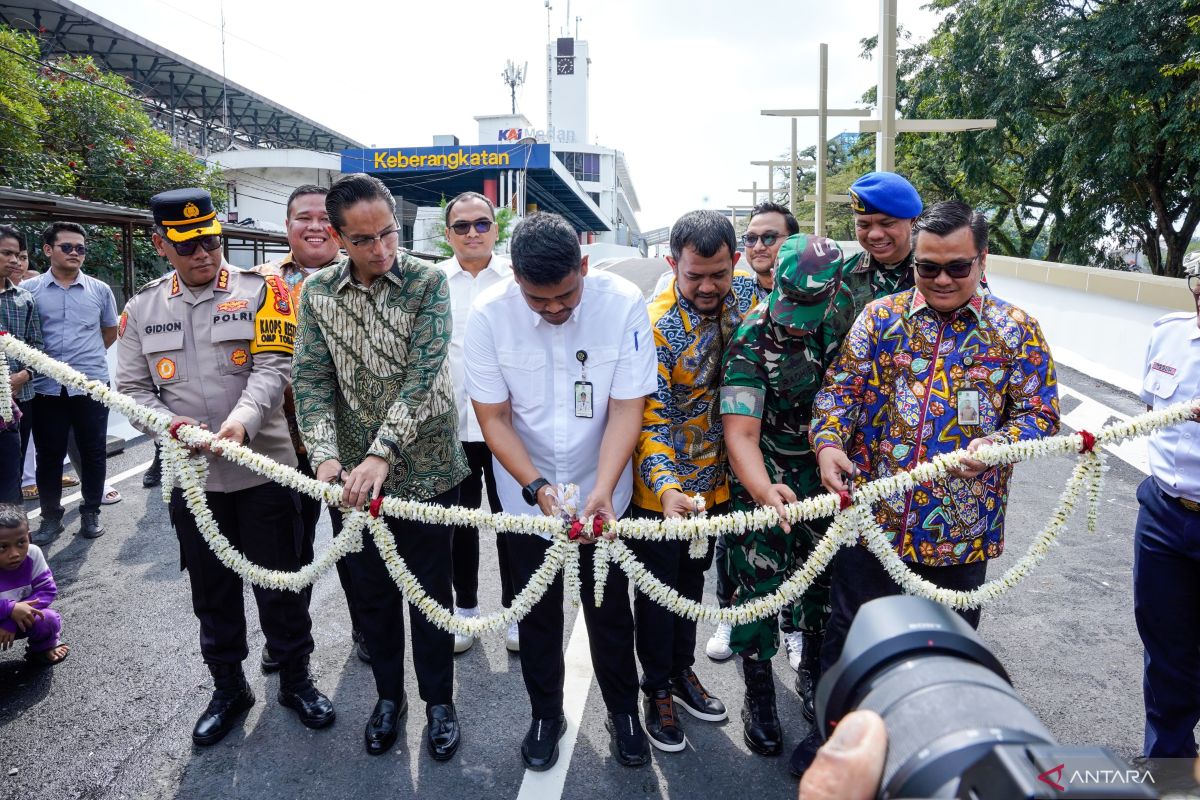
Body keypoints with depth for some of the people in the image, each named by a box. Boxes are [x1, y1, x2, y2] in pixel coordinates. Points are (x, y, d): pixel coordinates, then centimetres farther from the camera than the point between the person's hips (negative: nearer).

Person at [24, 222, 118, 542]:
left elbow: (111, 332, 17)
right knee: (48, 454, 8)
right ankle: (51, 516, 21)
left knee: (93, 452, 7)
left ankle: (91, 511, 21)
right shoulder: (29, 289, 0)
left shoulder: (100, 290, 3)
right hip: (46, 387, 0)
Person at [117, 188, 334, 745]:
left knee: (280, 585, 8)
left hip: (264, 469, -3)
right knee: (212, 592, 16)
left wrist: (243, 418, -31)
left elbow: (273, 368, -13)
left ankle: (295, 679, 28)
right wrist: (169, 423, -14)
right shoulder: (141, 310, 7)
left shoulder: (260, 293, -3)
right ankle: (228, 688, 35)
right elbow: (131, 387, 7)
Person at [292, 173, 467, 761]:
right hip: (354, 473, 3)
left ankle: (438, 700, 31)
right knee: (371, 591, 16)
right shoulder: (317, 292, 0)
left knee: (430, 591, 10)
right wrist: (325, 455, -19)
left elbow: (422, 374, -19)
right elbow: (311, 379, -4)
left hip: (424, 468, -3)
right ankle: (388, 694, 37)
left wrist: (381, 453, -28)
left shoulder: (427, 282, -10)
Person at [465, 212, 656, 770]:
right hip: (526, 492, 1)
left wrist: (601, 490, -28)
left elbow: (626, 408, -16)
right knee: (537, 611, 14)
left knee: (609, 608, 12)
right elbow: (493, 416, -11)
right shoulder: (489, 314, -18)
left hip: (602, 490, 0)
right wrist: (537, 487, -23)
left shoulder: (622, 303, -19)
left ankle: (623, 711, 36)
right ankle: (546, 715, 37)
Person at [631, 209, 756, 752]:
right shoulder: (656, 326, -24)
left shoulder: (745, 290, -6)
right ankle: (657, 692, 30)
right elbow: (652, 420, -25)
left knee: (691, 581, 23)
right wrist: (666, 488, -40)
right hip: (661, 489, -5)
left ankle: (683, 671, 43)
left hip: (713, 481, 6)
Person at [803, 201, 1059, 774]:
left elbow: (1041, 414, -1)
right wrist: (828, 444, -21)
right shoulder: (881, 317, 0)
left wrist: (1000, 442, -22)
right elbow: (840, 388, -2)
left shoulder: (1016, 330, 0)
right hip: (872, 514, 0)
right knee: (850, 635, 13)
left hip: (961, 530, 0)